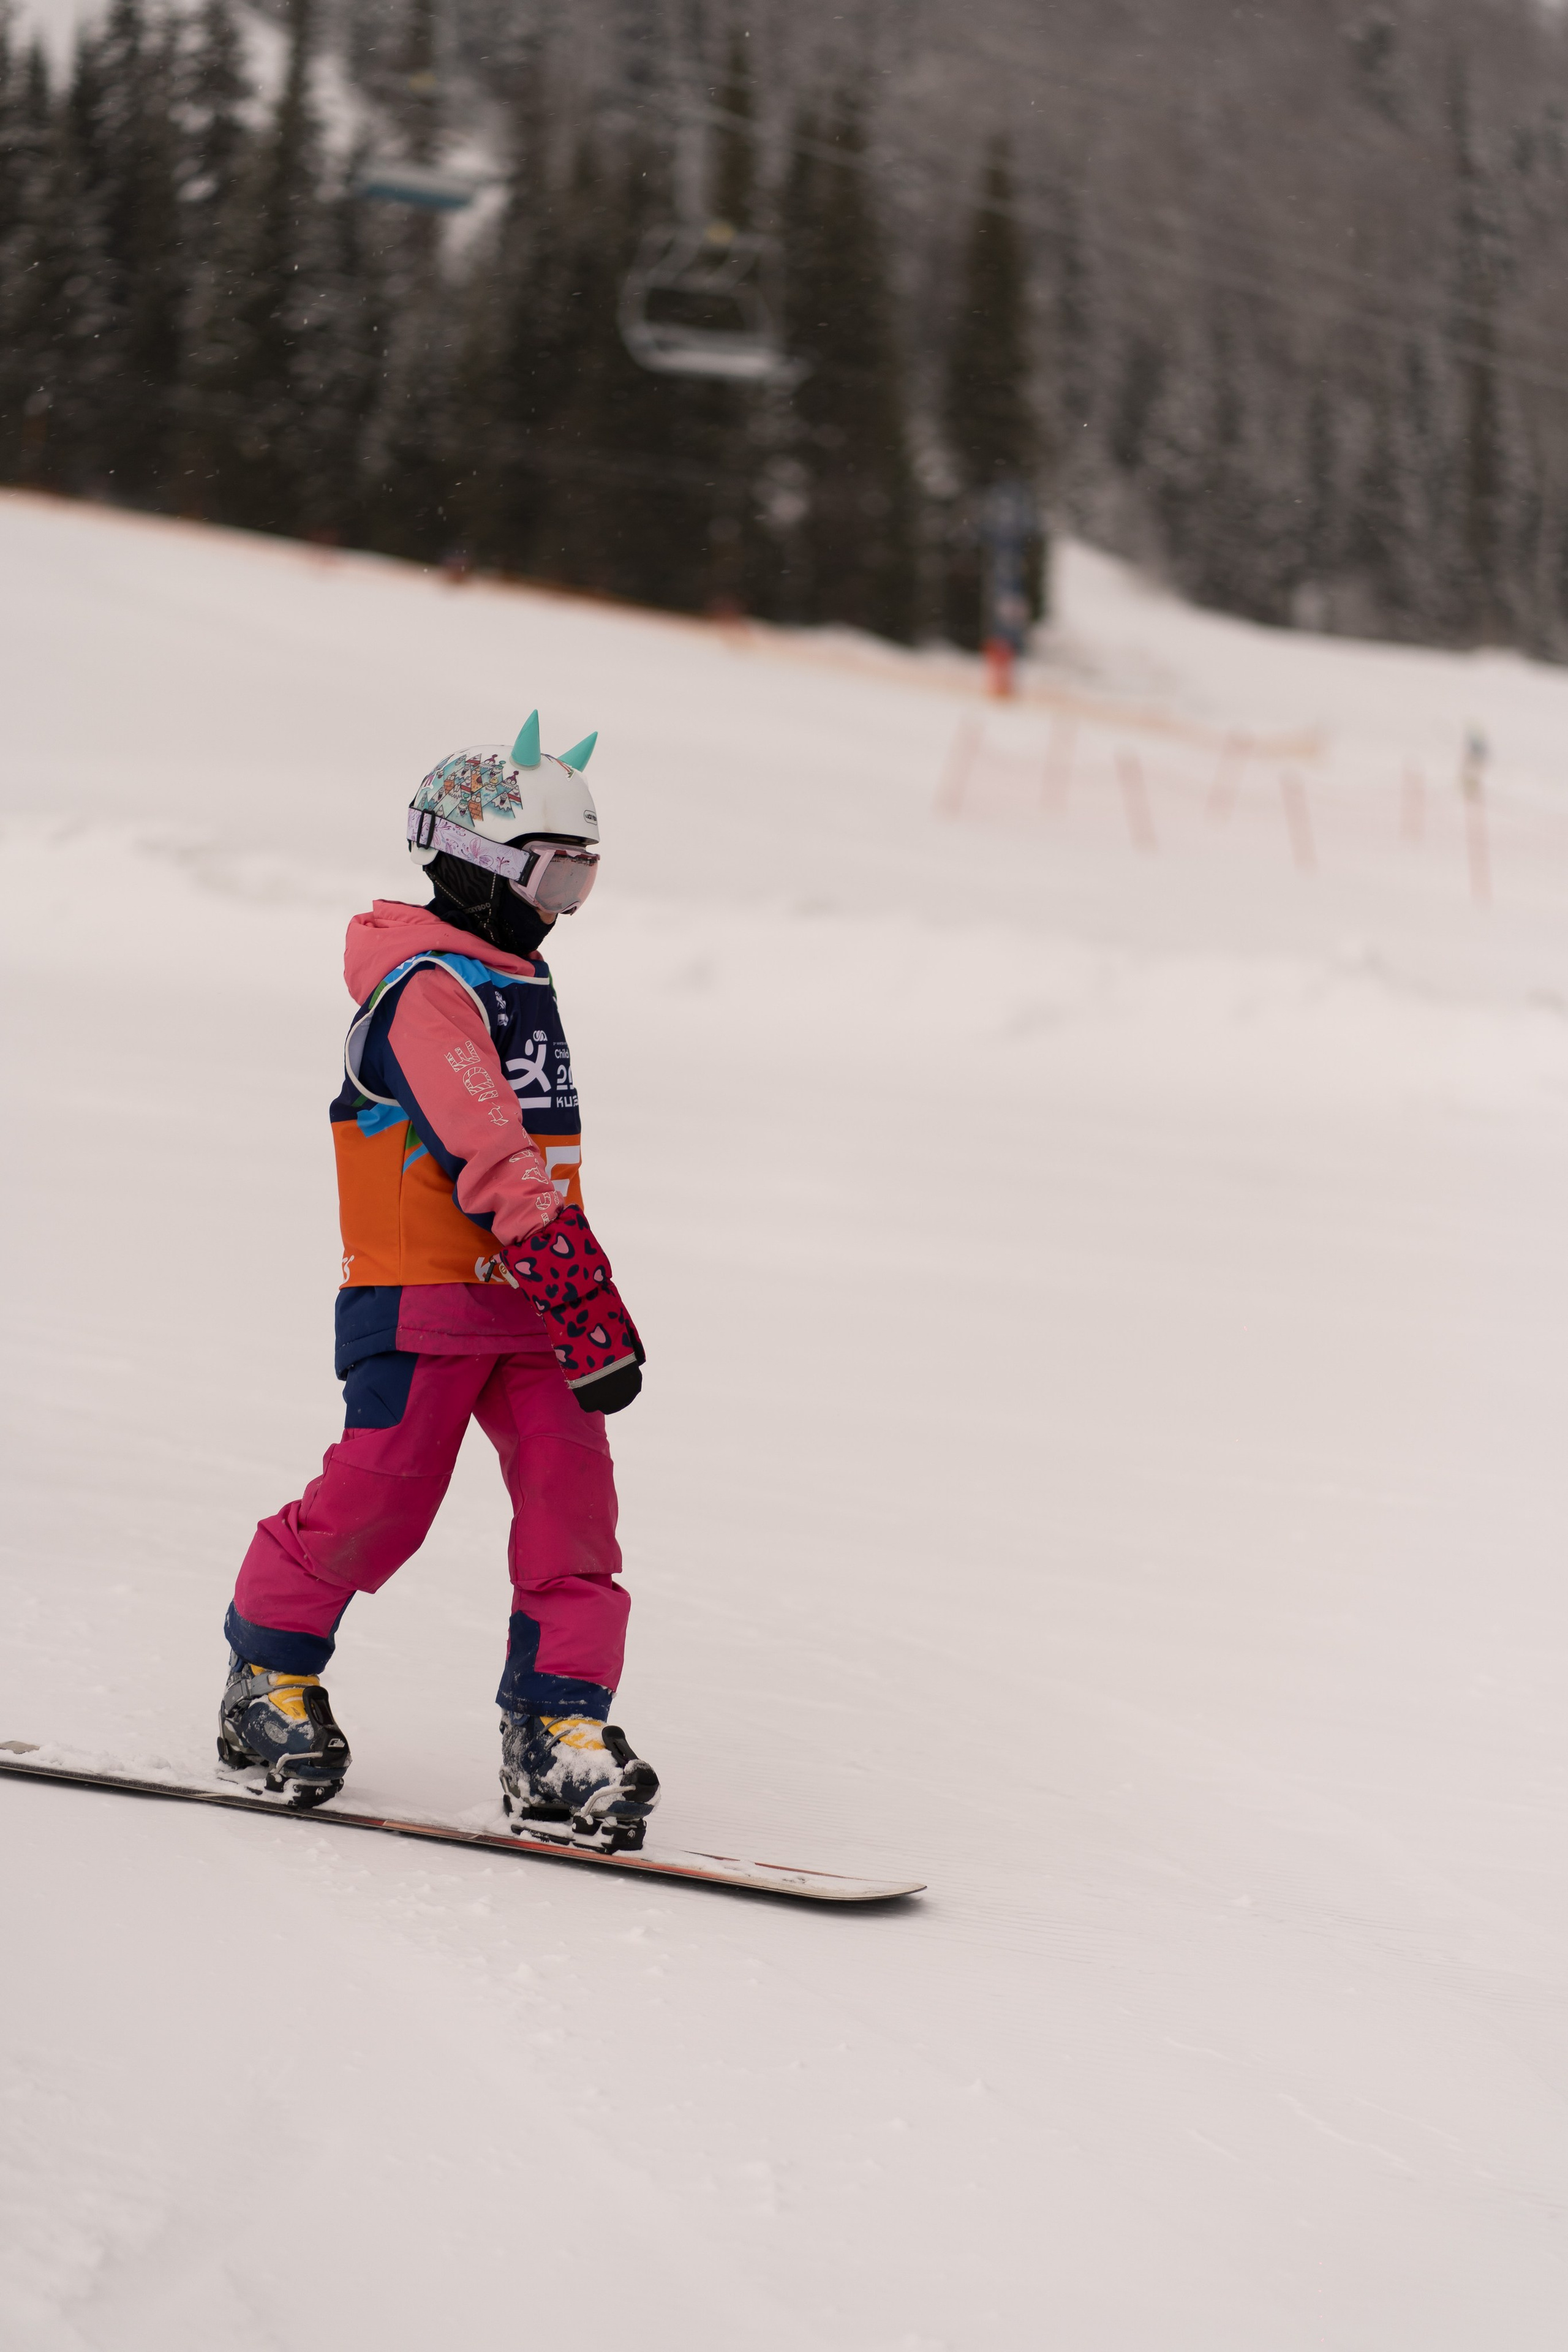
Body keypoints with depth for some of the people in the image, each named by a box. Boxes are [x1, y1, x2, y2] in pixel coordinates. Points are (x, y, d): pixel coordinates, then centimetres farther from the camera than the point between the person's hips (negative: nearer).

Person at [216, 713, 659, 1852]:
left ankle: (557, 1727, -5)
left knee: (572, 1498, -5)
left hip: (524, 1299, 8)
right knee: (378, 1503, -5)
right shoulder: (429, 989, -14)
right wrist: (590, 1307, -27)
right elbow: (493, 1162, -23)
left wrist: (580, 1290, 30)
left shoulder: (519, 980, 16)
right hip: (421, 1299, -8)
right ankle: (271, 1667, 18)